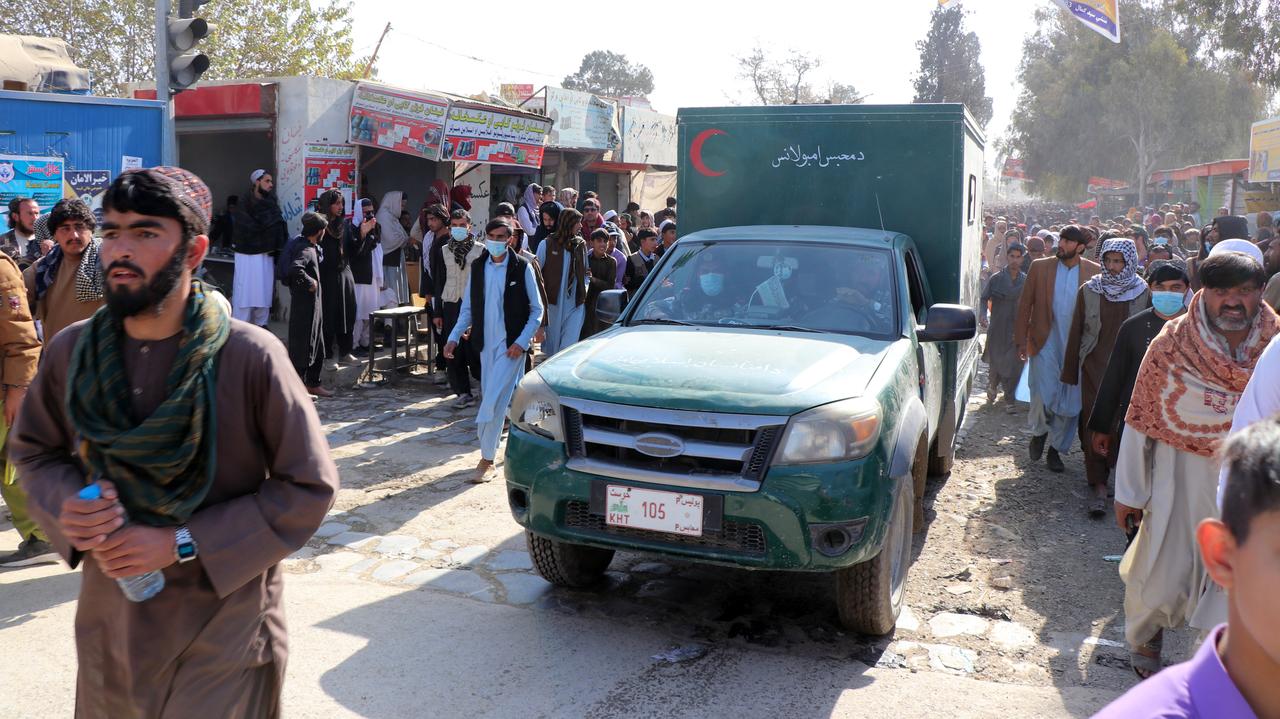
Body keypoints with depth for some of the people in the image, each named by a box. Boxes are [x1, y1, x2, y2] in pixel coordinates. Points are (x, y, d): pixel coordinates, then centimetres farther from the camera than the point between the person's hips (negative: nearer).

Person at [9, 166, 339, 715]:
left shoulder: (251, 356, -19)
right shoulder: (71, 351, -5)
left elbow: (309, 486, -14)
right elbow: (32, 450, 11)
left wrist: (183, 543, -19)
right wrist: (66, 506, -11)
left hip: (223, 632, -4)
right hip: (109, 623, 4)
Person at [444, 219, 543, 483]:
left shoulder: (522, 267, -6)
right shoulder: (477, 266, 6)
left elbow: (537, 310, -3)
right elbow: (468, 307, 12)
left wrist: (522, 342, -12)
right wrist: (454, 337, 1)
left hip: (511, 344, -5)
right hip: (486, 343, 5)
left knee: (494, 399, -10)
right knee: (505, 397, 10)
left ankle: (487, 459, -3)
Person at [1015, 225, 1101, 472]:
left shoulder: (1094, 272, 2)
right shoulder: (1039, 267, 2)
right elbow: (1025, 304, 4)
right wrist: (1022, 340, -1)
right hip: (1045, 341, -1)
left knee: (1070, 400, 5)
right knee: (1044, 393, -9)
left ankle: (1056, 448, 21)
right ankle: (1039, 431, 21)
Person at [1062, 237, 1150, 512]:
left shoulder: (1142, 292, 2)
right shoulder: (1089, 291, 3)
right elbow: (1076, 332, 7)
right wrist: (1070, 372, 6)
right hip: (1094, 369, 0)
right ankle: (1099, 486, -2)